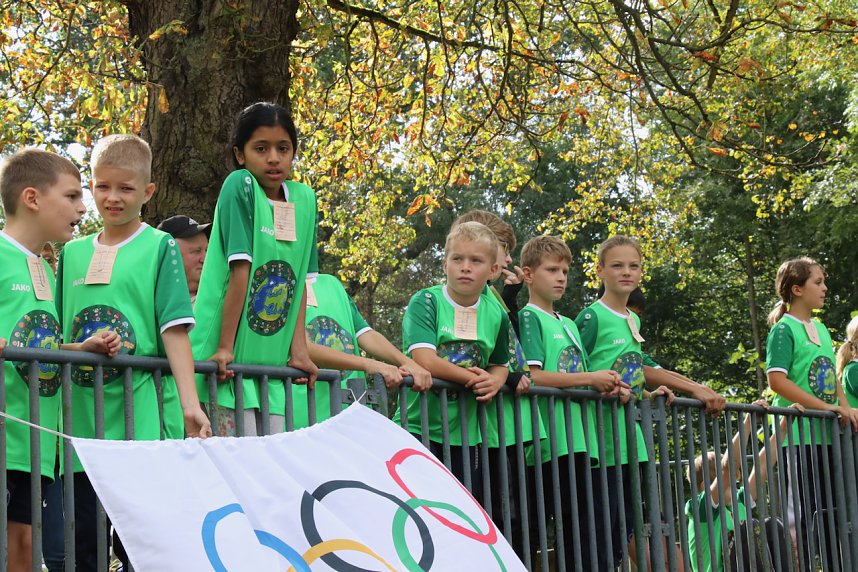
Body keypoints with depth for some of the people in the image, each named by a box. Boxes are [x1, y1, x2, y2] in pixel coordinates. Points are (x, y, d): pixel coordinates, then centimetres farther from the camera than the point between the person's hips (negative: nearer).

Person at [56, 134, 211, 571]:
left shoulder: (159, 247, 2)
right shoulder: (73, 252, 14)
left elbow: (174, 329, -6)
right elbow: (56, 333, 19)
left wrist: (190, 403, -16)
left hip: (137, 416, -4)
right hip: (79, 417, 4)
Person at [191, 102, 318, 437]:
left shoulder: (305, 199, 8)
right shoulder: (240, 185, -10)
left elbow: (301, 280, 8)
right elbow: (240, 270, -16)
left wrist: (298, 349, 2)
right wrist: (225, 348, -17)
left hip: (272, 360, 6)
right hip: (229, 360, -6)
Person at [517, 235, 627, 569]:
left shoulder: (569, 325, 23)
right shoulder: (529, 318, -2)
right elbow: (532, 375, -14)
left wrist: (606, 385, 3)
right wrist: (591, 379, -12)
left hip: (578, 440, 8)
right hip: (550, 442, -8)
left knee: (580, 529, 7)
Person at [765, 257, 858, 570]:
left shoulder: (822, 329, 15)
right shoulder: (784, 330, -8)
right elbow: (777, 380, -19)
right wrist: (826, 407, -20)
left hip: (828, 436, 8)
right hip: (800, 436, -8)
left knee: (831, 512, 12)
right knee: (801, 515, -5)